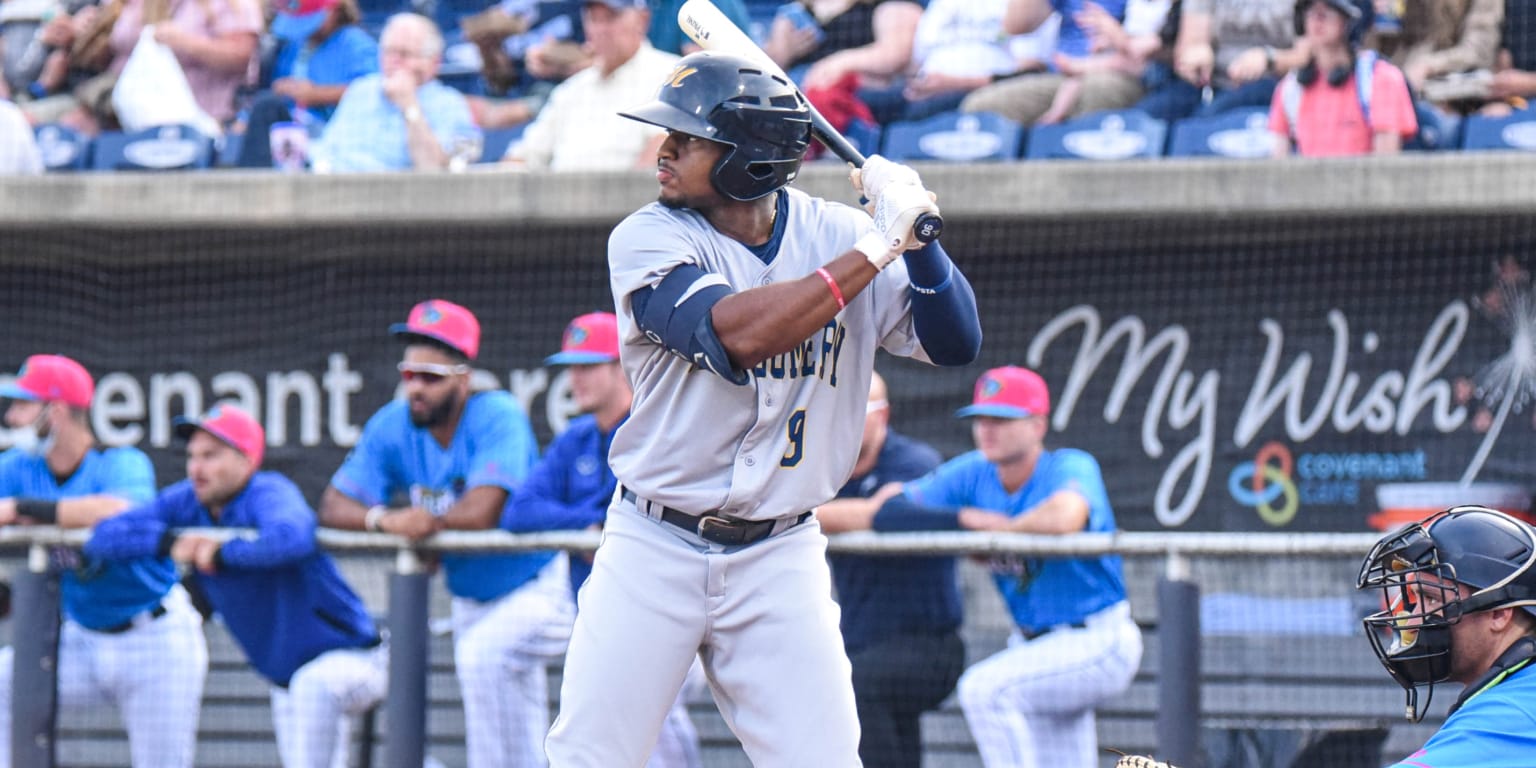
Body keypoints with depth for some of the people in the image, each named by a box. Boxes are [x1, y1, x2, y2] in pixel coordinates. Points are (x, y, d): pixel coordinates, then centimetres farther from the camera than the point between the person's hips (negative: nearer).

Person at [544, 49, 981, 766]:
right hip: (655, 550, -2)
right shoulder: (647, 240, -9)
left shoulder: (834, 234, 0)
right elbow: (739, 334, -26)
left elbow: (955, 343, -2)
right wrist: (875, 248, -23)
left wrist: (913, 232, -18)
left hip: (780, 559, 2)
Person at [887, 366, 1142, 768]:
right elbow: (891, 510, -7)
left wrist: (997, 529, -23)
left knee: (983, 688, -28)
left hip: (1099, 644, -8)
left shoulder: (1071, 468, -18)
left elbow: (1063, 518, -42)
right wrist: (966, 519, -23)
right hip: (1033, 643, 8)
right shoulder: (974, 474, -1)